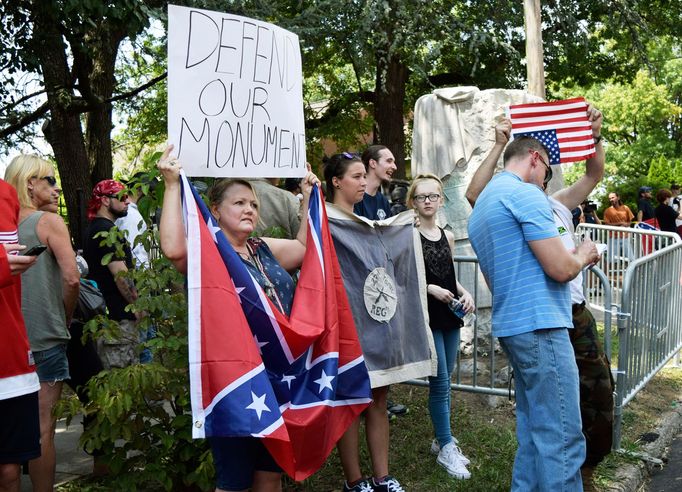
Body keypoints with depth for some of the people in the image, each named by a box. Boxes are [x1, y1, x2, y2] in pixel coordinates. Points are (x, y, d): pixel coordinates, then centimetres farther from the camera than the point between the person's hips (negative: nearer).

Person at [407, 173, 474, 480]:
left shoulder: (447, 236, 10)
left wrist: (465, 293, 1)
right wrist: (431, 288, -20)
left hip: (450, 315, 6)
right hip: (427, 316, -6)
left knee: (445, 382, 13)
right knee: (440, 384, -4)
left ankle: (442, 438, 26)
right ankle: (446, 448, 7)